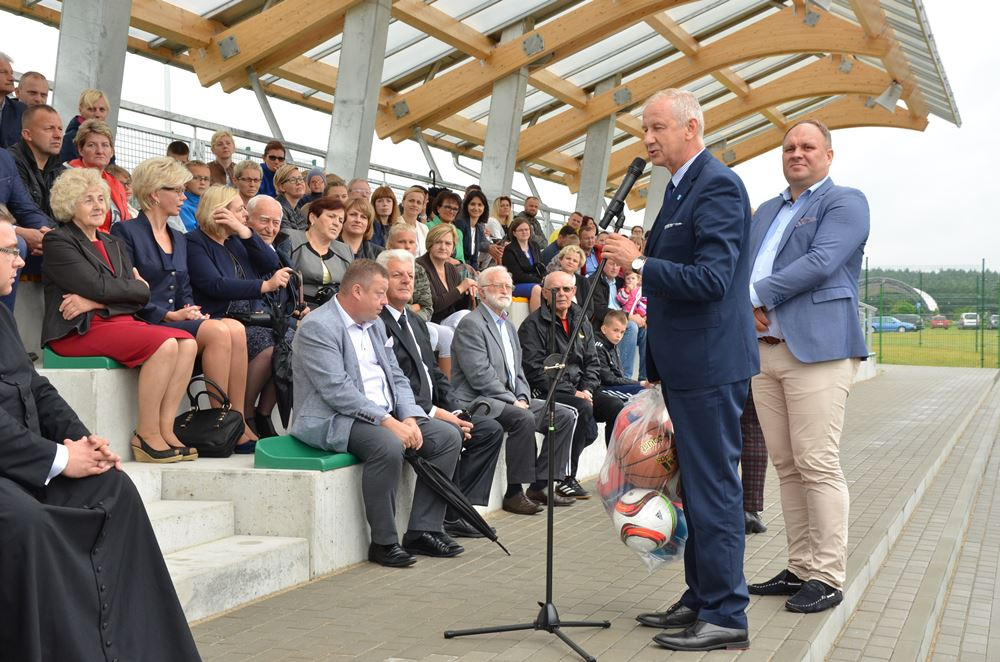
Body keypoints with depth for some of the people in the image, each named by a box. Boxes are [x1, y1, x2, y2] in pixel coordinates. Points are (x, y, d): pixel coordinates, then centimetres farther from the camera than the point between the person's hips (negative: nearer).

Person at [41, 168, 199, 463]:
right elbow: (99, 287, -14)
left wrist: (93, 303, -10)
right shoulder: (58, 242, 0)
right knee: (164, 344, -27)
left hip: (119, 321, 7)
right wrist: (136, 286, 3)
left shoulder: (114, 243, 21)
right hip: (79, 331, -7)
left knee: (187, 343, -17)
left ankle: (165, 429, -16)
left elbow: (142, 296, 5)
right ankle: (146, 435, -19)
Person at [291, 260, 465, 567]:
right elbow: (337, 390, -21)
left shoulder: (375, 324, 16)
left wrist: (409, 418, -5)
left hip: (385, 416, 9)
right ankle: (383, 542, -20)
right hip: (332, 421, -9)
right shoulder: (318, 327, -12)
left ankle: (423, 530, -2)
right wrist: (387, 421, -24)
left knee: (448, 436, -4)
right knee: (389, 446, -35)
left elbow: (396, 378, 14)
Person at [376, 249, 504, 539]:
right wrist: (433, 412, -19)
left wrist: (454, 410, 2)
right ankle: (445, 518, -15)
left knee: (491, 429, -2)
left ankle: (457, 508, -3)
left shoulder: (417, 322, 22)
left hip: (430, 410, 9)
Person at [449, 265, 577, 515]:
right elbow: (479, 374, -17)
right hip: (479, 400, -9)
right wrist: (513, 401, -18)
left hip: (510, 399, 9)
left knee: (566, 415, -3)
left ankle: (539, 485, -1)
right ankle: (514, 493, -23)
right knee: (524, 418, -34)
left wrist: (523, 397, 0)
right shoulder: (471, 324, -8)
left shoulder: (508, 326, 22)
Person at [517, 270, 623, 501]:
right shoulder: (533, 325, -5)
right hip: (547, 393, -7)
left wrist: (587, 390, -4)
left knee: (616, 406, -15)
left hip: (580, 390, 7)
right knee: (583, 410, -32)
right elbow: (536, 371, -13)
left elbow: (592, 362, 16)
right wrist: (573, 393, -17)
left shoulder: (581, 321, 16)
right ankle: (566, 479, -24)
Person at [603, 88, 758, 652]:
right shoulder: (681, 188, 17)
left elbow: (711, 278, -23)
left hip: (710, 363, -10)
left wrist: (640, 263, -19)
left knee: (714, 487, -5)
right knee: (697, 483, 16)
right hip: (684, 363, 10)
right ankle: (701, 600, 27)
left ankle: (726, 616, 3)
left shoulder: (719, 186, -14)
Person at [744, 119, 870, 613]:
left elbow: (820, 262, -13)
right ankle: (800, 569, 16)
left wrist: (757, 293, -10)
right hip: (765, 349, 7)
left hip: (818, 349, -7)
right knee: (786, 466, 8)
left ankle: (827, 577, 0)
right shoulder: (766, 211, 24)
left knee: (817, 465, -8)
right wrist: (749, 303, -4)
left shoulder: (845, 202, 1)